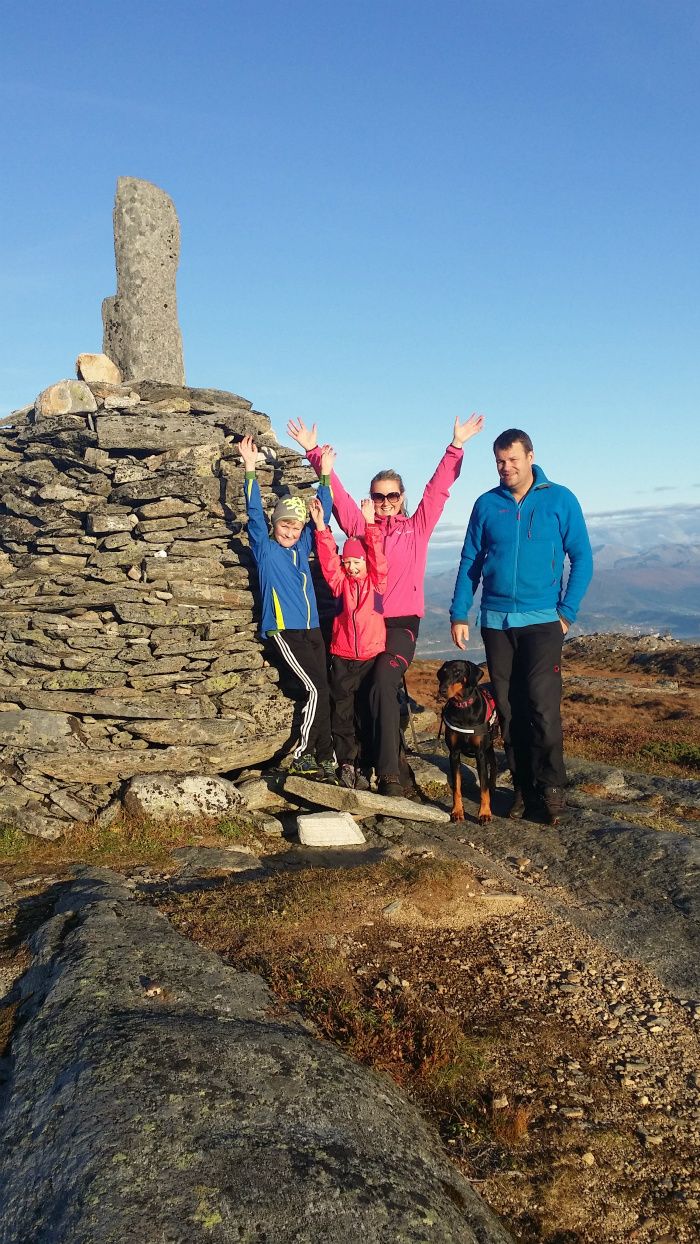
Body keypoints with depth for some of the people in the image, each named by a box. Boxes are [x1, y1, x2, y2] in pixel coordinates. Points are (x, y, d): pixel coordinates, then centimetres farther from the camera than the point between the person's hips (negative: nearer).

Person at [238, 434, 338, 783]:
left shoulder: (303, 547, 15)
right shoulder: (265, 548, 0)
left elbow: (323, 514, 19)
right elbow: (254, 512, -10)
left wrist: (325, 474, 15)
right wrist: (250, 468, -17)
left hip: (312, 630, 6)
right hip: (284, 630, -6)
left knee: (322, 693, 2)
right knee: (317, 690, -14)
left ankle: (323, 759, 10)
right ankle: (300, 756, -3)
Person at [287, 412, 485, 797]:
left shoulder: (417, 527, 9)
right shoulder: (359, 526, 11)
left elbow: (438, 488, 4)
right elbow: (336, 493, 7)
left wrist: (456, 446, -1)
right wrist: (314, 452, 1)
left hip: (402, 622, -3)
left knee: (383, 684, -21)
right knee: (381, 690, 7)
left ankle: (390, 772, -20)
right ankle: (390, 762, 22)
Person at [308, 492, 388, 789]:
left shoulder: (376, 582, 2)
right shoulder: (340, 582, 7)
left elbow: (377, 556, -11)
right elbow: (327, 559, -4)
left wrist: (370, 523, -17)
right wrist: (321, 526, -13)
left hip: (371, 656, -2)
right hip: (342, 658, 2)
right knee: (342, 713, 5)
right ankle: (346, 763, 15)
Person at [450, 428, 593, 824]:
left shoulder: (560, 500, 0)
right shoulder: (487, 504, 7)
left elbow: (583, 558, 0)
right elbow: (470, 562, 10)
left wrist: (567, 612, -7)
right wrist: (459, 614, 5)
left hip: (542, 620, -3)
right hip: (496, 620, 3)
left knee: (542, 705, -11)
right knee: (508, 709, 6)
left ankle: (552, 787, 2)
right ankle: (524, 788, 16)